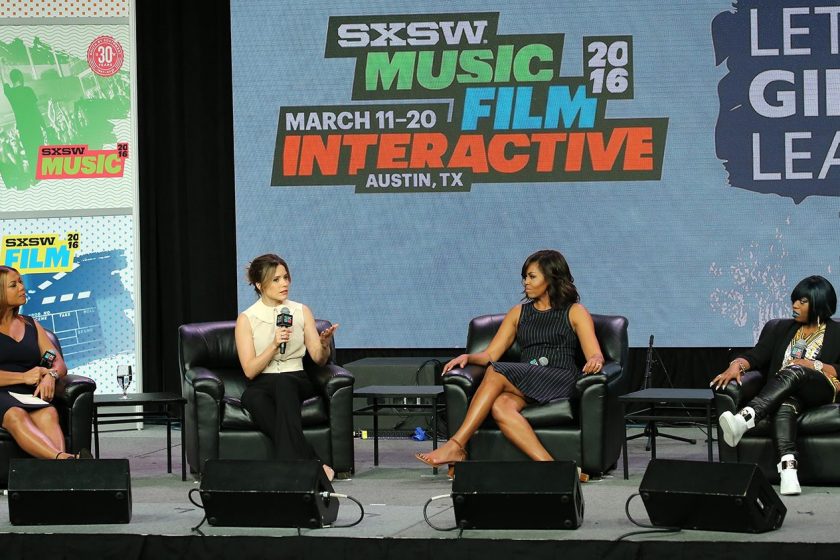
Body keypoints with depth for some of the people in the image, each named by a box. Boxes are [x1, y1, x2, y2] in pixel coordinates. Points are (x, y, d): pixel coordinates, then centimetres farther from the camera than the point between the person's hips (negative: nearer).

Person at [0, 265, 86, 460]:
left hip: (28, 396, 4)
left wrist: (50, 375, -7)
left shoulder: (31, 325, 26)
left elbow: (60, 364, 18)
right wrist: (23, 377, -13)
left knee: (48, 414, -34)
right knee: (16, 415, -40)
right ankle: (63, 458, -64)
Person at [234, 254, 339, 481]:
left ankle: (291, 462, -47)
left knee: (283, 381, -37)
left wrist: (324, 345, -18)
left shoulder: (301, 312, 9)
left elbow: (319, 359, 5)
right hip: (261, 387, -1)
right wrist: (274, 345, -19)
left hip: (296, 383, 1)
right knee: (255, 399, -38)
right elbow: (250, 370, -6)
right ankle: (313, 463, -44)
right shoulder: (247, 319, 1)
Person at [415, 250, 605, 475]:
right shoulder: (519, 313, 26)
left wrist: (595, 360, -25)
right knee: (500, 407, -34)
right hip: (524, 384, 4)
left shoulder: (575, 312, 13)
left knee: (496, 373, -29)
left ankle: (456, 446, -31)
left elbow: (595, 355, 0)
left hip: (560, 380, -4)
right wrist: (468, 357, -3)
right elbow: (490, 355, 19)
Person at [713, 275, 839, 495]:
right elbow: (756, 355, 13)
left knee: (792, 373, -38)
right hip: (786, 393, 2)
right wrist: (737, 365, -8)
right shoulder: (784, 329, 25)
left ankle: (744, 419, -59)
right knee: (784, 405, -38)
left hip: (820, 391, -2)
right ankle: (788, 468, -60)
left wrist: (812, 365, -9)